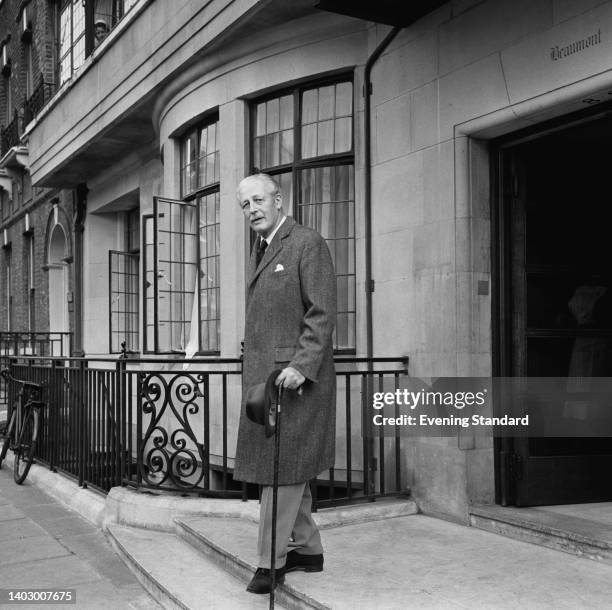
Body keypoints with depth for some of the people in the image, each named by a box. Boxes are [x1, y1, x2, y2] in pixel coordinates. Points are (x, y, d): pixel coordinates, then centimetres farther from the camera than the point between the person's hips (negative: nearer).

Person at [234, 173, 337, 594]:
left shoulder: (308, 244, -8)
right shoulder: (260, 251, 19)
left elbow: (322, 313, -15)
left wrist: (301, 365, -22)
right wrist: (255, 371, 16)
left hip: (296, 376, -9)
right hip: (264, 376, 9)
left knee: (284, 468, -4)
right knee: (287, 470, 14)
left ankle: (271, 562, 6)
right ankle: (307, 549, 25)